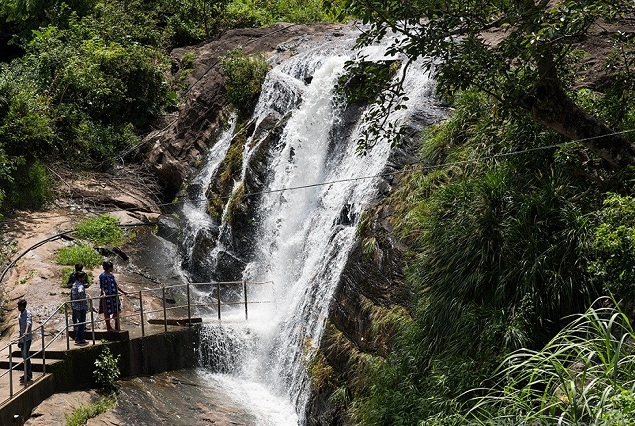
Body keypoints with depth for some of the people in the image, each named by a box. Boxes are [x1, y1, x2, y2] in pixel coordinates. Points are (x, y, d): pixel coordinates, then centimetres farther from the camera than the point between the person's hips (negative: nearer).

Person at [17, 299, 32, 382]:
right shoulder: (20, 315, 14)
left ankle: (28, 375, -3)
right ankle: (27, 374, 22)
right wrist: (19, 340, 21)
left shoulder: (28, 313, -13)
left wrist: (26, 332, -50)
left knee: (26, 356, -8)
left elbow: (29, 323, -32)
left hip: (27, 338, -9)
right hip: (22, 339, 9)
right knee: (24, 356, 13)